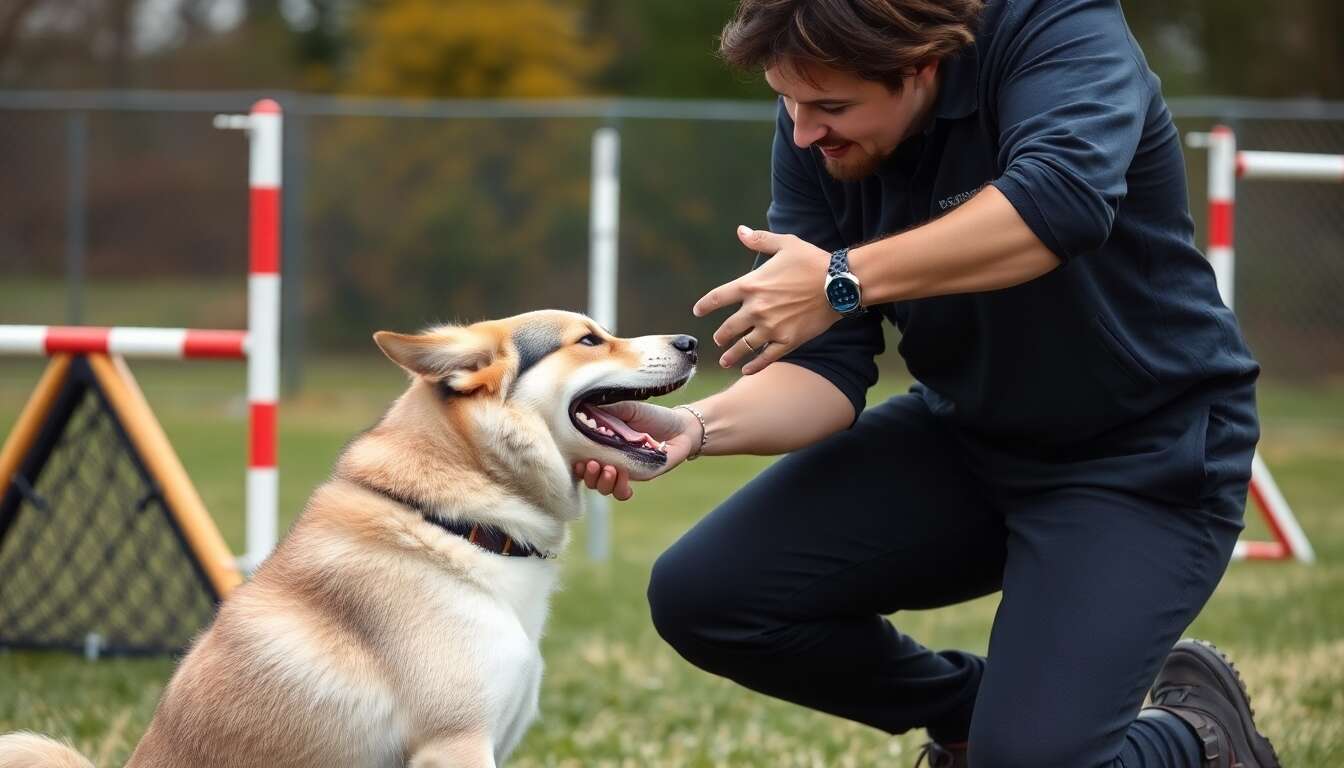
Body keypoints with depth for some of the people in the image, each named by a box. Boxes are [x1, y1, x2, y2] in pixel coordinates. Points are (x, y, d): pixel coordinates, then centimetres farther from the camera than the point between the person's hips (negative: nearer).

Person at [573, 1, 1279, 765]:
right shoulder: (814, 132, -8)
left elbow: (1066, 196, -44)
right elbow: (828, 372, -9)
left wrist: (845, 279, -43)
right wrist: (694, 428, -28)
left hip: (1144, 452, -6)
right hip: (963, 433, 6)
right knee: (703, 598, -6)